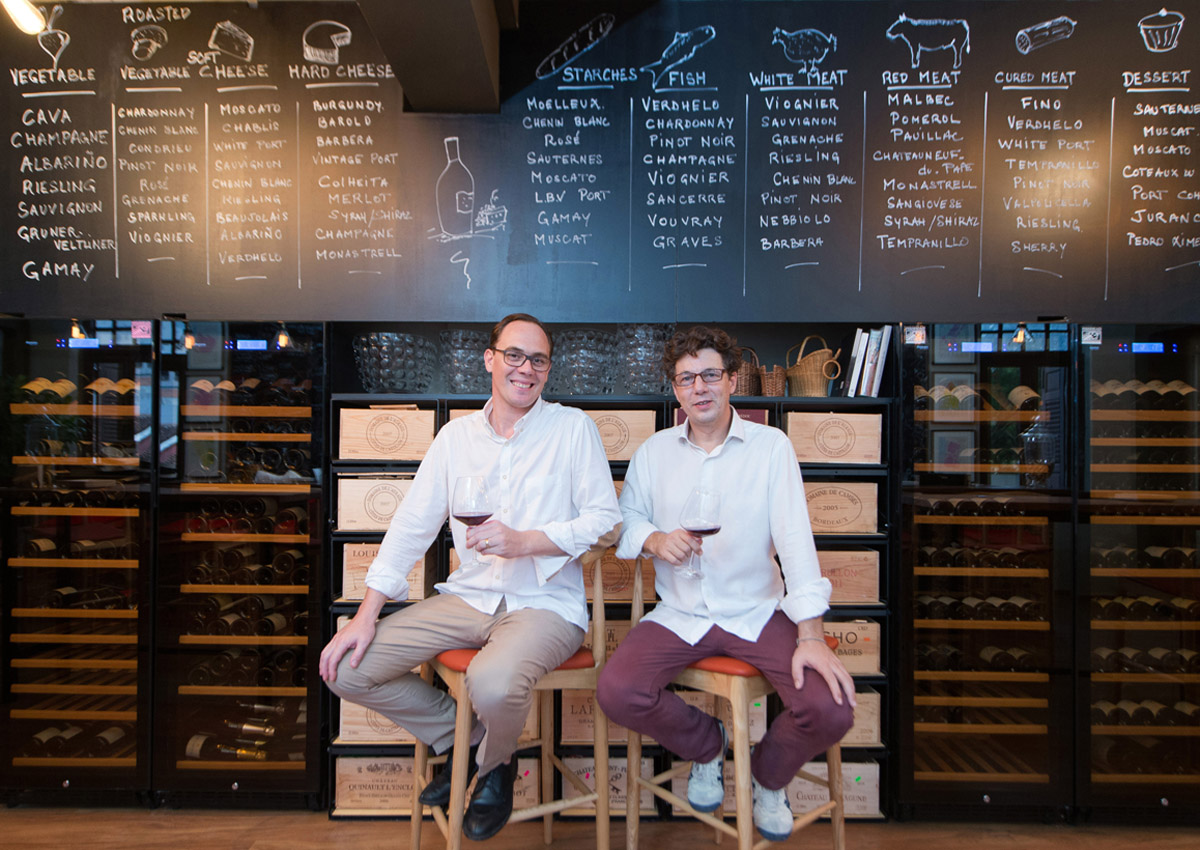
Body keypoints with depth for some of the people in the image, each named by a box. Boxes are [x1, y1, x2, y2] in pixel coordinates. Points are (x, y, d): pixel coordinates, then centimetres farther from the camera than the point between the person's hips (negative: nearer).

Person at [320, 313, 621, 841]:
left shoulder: (573, 427, 0)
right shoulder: (458, 434, 9)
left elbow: (605, 519, -5)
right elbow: (412, 524, 7)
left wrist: (525, 541, -18)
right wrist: (366, 615, -1)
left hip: (546, 604, -4)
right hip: (468, 597, 5)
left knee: (493, 684, -34)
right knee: (346, 669, -8)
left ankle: (494, 763, 6)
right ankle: (460, 736, 16)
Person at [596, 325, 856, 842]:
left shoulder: (770, 445, -3)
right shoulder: (654, 452, 6)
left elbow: (795, 540, -10)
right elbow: (625, 517, 11)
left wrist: (811, 635, -18)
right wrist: (654, 539, -13)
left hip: (758, 613, -1)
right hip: (679, 615, 2)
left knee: (831, 710, -22)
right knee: (616, 693, -22)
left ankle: (769, 777, 17)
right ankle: (705, 746, 14)